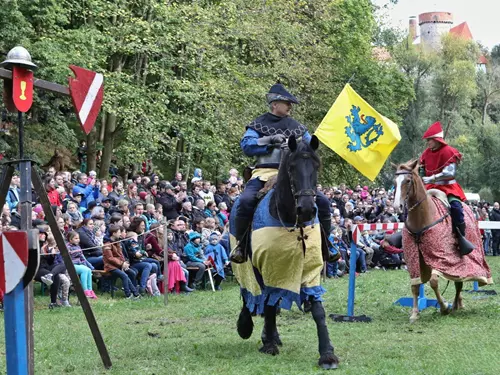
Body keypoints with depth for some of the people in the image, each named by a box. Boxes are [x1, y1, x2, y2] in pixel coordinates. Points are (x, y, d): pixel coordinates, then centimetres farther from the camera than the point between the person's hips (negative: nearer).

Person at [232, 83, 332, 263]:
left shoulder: (297, 126, 18)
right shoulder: (259, 124, 8)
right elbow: (246, 145, -4)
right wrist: (270, 140, -14)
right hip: (264, 172, -3)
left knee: (322, 202, -12)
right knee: (246, 200, -31)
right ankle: (241, 244, -13)